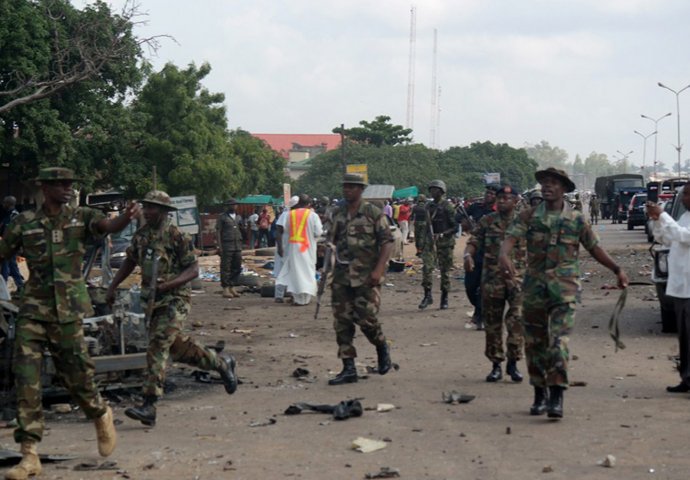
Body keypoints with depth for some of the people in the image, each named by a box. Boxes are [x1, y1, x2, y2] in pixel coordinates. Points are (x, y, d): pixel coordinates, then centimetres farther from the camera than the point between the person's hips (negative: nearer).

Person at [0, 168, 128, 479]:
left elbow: (109, 226, -17)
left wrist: (127, 218, -39)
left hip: (68, 308, -1)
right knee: (26, 377, -6)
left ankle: (101, 416, 37)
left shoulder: (81, 217, 1)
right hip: (34, 307, 1)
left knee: (75, 372, 5)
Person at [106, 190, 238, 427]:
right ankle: (222, 364, 39)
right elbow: (130, 261, 23)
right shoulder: (141, 235, 8)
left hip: (174, 300, -7)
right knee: (177, 347, 16)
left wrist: (168, 284, -26)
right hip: (153, 300, 7)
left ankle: (149, 407, -20)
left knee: (158, 346, -18)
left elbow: (194, 270, -12)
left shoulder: (177, 237, -11)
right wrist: (112, 286, 17)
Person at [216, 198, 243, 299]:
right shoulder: (222, 218, 1)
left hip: (238, 246, 6)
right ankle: (225, 289, -3)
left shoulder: (239, 217, 17)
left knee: (237, 268, 6)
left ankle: (232, 288, 14)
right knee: (226, 268, -5)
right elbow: (218, 232, -3)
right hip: (226, 246, -6)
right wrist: (219, 246, -11)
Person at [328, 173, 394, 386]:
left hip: (366, 277, -5)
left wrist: (378, 269, -17)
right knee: (342, 322, 1)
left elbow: (387, 242, -7)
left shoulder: (373, 213, -4)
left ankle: (382, 348, 20)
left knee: (366, 318, -11)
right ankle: (348, 369, 7)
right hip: (342, 277, 5)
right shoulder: (338, 215, 11)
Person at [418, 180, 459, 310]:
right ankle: (427, 295, -2)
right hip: (431, 241, 4)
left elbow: (455, 227, -9)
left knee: (445, 270, 2)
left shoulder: (447, 206, -7)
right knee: (427, 267, -10)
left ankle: (444, 299, 12)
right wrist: (426, 238, 16)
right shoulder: (429, 206, 10)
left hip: (445, 242, -4)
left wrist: (442, 234, -20)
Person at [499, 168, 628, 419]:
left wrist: (617, 270, 9)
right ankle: (540, 394, 23)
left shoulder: (576, 219, 4)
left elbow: (595, 248, 12)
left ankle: (557, 396, -16)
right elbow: (510, 237, -11)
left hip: (564, 289, -2)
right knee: (534, 342, 9)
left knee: (558, 340, -14)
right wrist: (504, 256, -32)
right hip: (534, 287, 2)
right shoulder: (529, 216, 4)